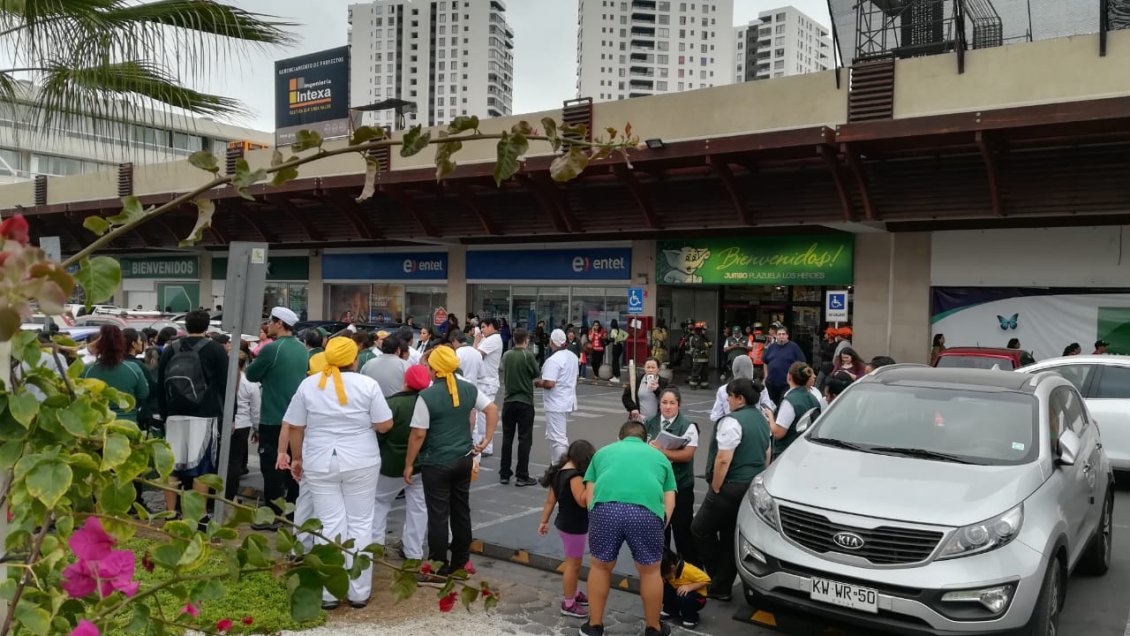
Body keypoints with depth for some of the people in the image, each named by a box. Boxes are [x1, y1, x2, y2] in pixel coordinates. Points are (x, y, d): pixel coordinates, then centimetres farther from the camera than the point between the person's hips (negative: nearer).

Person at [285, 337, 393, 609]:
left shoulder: (308, 384, 0)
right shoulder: (367, 384, -7)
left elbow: (295, 427, 3)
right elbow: (384, 424, -6)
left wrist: (297, 458, 15)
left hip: (320, 463, 2)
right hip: (361, 462, -1)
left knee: (330, 525, 6)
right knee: (360, 524, 7)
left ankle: (329, 593, 11)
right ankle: (359, 592, 13)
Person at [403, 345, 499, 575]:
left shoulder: (427, 396, -16)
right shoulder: (469, 389, 0)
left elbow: (418, 434, -14)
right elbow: (493, 409, 3)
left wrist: (408, 464, -5)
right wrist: (487, 440, 6)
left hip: (437, 463, -5)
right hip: (464, 459, 5)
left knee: (438, 514, 4)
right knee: (461, 510, 15)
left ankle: (439, 566, 13)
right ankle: (460, 561, 26)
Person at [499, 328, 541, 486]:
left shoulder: (506, 355, 2)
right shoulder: (528, 355, -13)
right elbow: (537, 374, -4)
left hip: (508, 401, 5)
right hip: (525, 402, -5)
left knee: (507, 438, 11)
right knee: (524, 439, 1)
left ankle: (504, 474, 15)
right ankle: (522, 476, 1)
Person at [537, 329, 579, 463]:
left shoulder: (553, 360, -20)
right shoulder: (573, 356, 8)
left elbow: (549, 383, -26)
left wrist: (537, 383, -8)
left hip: (556, 404, -9)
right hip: (568, 401, 9)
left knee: (557, 438, -6)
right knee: (561, 436, 20)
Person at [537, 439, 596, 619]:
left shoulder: (559, 471, 4)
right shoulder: (575, 475, -24)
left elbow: (550, 499, 8)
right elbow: (582, 501, -30)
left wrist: (544, 521, 12)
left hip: (565, 522, 10)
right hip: (574, 526, -10)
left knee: (574, 562, 24)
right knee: (573, 564, 2)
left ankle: (574, 593, 39)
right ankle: (568, 604, 11)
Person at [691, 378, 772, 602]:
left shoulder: (732, 422, -18)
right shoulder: (761, 420, 11)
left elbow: (723, 460, -22)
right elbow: (767, 454, 20)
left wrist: (715, 488, -13)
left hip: (732, 487, -9)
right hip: (754, 487, 9)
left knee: (701, 529, 5)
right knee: (732, 536, 14)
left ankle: (718, 581, 10)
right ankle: (722, 587, 19)